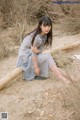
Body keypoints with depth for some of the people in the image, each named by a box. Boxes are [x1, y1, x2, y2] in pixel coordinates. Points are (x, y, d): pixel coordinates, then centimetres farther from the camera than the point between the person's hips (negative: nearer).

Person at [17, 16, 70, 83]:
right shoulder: (37, 37, -28)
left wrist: (38, 51, -23)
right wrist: (36, 67, -19)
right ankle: (60, 77, -18)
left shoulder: (45, 35, -5)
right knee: (47, 57, -22)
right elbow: (33, 52, -23)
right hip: (26, 55, -8)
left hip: (31, 53, 8)